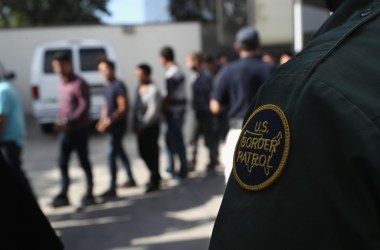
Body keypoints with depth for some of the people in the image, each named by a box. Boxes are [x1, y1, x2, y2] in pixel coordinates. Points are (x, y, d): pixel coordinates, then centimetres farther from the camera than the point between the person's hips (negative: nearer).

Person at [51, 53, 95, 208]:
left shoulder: (79, 84, -11)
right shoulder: (61, 85, 13)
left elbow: (85, 105, -16)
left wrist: (71, 121, -23)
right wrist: (59, 121, 3)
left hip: (79, 129, -7)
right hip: (65, 130, 7)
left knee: (84, 161, 3)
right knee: (62, 163, 5)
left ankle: (89, 194, 14)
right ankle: (63, 195, 11)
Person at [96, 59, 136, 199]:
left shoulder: (119, 86, -15)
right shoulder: (107, 87, 11)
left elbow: (123, 108, -19)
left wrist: (109, 122, -20)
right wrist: (102, 121, 4)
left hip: (118, 126, -9)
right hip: (111, 126, 9)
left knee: (111, 155, -9)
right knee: (120, 152, 18)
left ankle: (112, 189, -5)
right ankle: (131, 180, 31)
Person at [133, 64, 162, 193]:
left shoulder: (153, 90, -15)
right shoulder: (139, 88, 11)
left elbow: (153, 111, -19)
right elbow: (137, 107, 13)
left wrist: (142, 126, -16)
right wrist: (136, 125, 6)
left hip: (151, 126, -8)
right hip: (141, 127, 8)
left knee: (152, 153, -1)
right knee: (143, 152, 14)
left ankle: (154, 182, 11)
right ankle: (155, 176, 32)